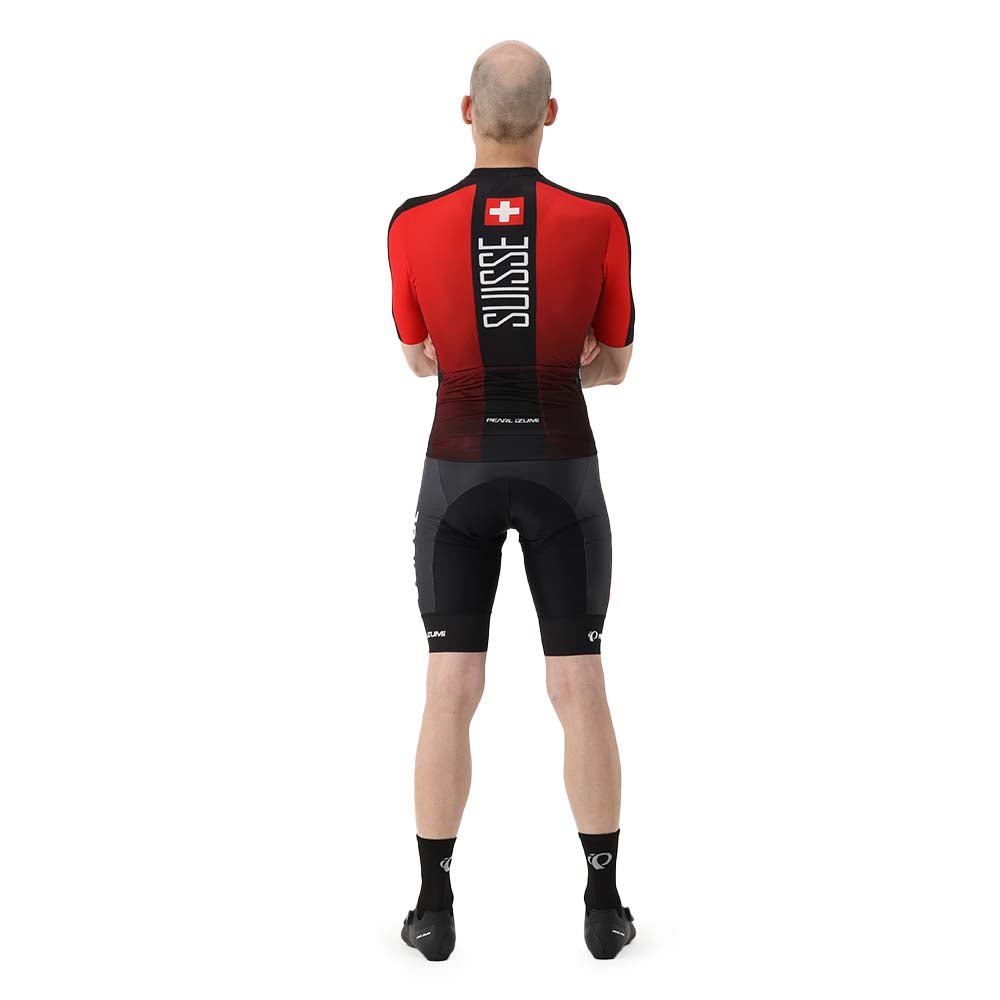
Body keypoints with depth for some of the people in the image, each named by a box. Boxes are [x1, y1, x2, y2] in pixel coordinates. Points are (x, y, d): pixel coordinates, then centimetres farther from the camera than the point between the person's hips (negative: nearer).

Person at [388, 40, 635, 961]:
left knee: (451, 695, 9)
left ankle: (436, 909, 16)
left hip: (458, 477, 0)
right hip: (562, 478, 0)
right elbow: (613, 365, 6)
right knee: (580, 692, 10)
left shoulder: (413, 226, -6)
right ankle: (603, 909, 18)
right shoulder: (600, 223, -7)